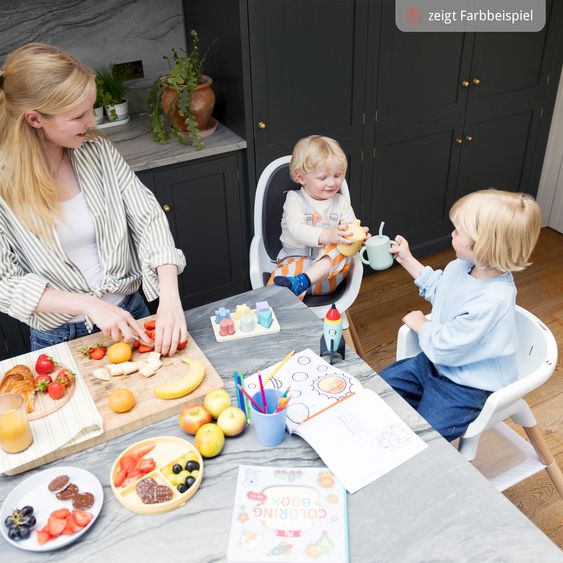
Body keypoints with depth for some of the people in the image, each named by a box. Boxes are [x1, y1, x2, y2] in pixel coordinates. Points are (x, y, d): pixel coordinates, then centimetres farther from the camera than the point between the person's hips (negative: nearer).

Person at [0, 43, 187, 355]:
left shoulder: (97, 150, -6)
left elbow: (149, 218, -8)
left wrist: (170, 300, -21)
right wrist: (88, 304, -24)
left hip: (130, 314, 2)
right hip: (60, 338, -1)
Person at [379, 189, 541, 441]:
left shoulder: (492, 301, -35)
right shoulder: (462, 266, -8)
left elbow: (444, 347, -26)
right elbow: (436, 288, 18)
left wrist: (420, 324, -7)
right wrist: (407, 259, 14)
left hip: (465, 387, -9)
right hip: (437, 361, 9)